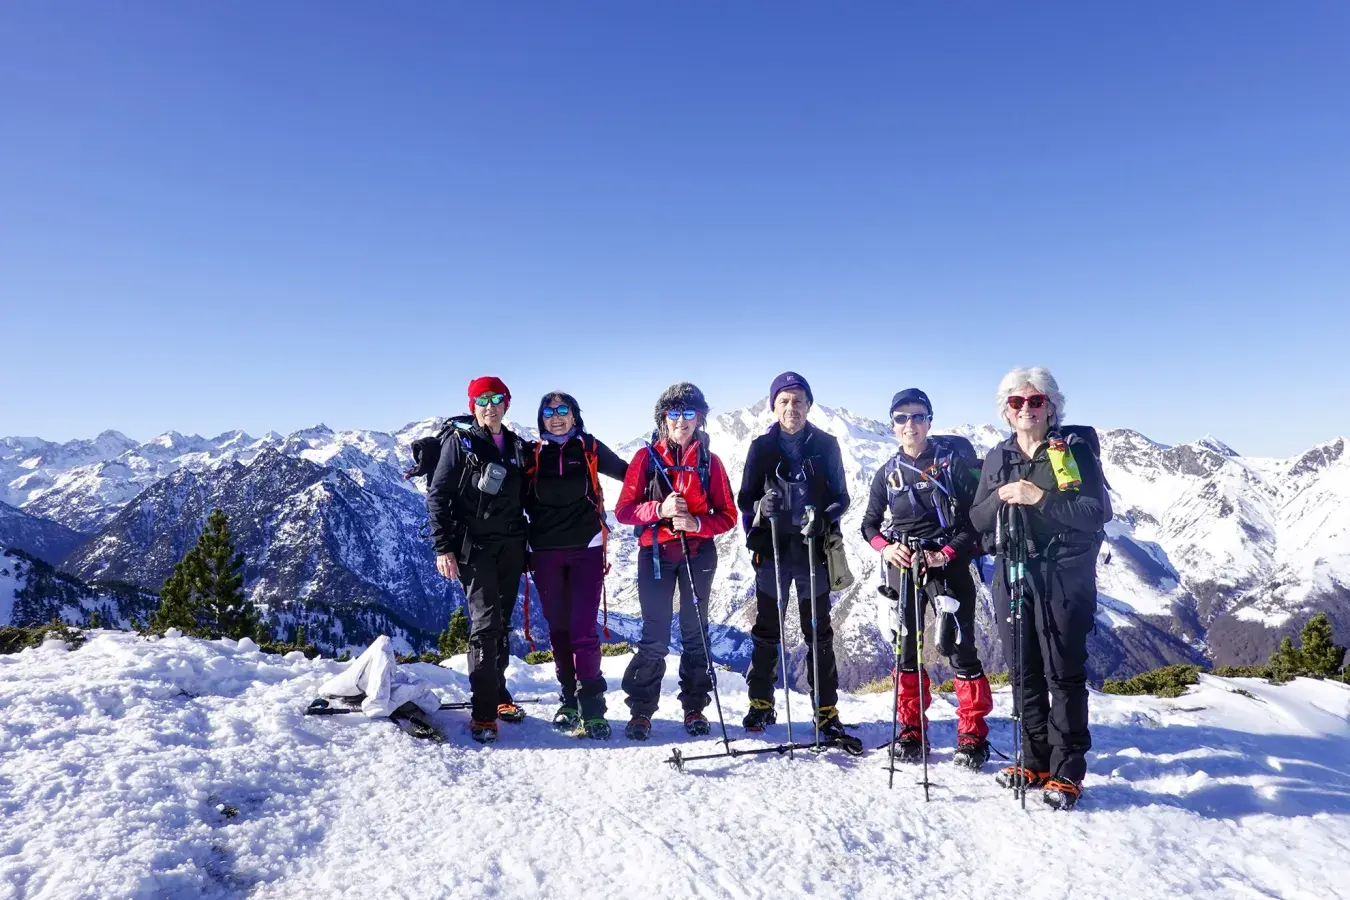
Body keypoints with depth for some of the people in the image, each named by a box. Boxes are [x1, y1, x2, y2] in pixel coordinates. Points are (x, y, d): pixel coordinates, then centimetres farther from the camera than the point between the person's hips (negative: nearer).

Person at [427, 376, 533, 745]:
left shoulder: (518, 447, 12)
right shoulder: (460, 440, -2)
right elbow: (438, 495, -6)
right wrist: (443, 547, -14)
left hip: (510, 547, 5)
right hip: (474, 545, -5)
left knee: (501, 624, 12)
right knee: (486, 623, -12)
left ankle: (497, 693, 27)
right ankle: (483, 713, -5)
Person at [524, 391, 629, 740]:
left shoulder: (589, 448, 3)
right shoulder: (534, 453, 7)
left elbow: (625, 471, 9)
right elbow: (522, 501, 13)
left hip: (586, 549, -2)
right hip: (545, 553, 2)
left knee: (583, 629, -9)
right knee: (558, 629, 8)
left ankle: (592, 707, -4)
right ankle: (570, 701, 19)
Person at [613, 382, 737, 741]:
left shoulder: (709, 461, 4)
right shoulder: (646, 457, 1)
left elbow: (727, 515, 3)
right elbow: (624, 509, -2)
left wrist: (696, 523, -16)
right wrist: (660, 509, -18)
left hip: (698, 554, 2)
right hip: (655, 554, -1)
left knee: (695, 632, 8)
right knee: (655, 637, -2)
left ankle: (695, 708, 19)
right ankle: (641, 711, 11)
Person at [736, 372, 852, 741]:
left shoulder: (827, 445, 5)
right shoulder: (762, 446, 5)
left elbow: (841, 497, 5)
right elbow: (745, 499, 5)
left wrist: (824, 519, -16)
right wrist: (761, 506, -18)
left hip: (814, 549, 0)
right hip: (771, 549, 0)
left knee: (819, 634, 4)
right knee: (766, 632, 8)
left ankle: (826, 712, 12)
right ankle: (761, 704, 21)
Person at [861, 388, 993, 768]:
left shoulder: (953, 460, -2)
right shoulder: (887, 473, 8)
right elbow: (869, 524, 13)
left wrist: (947, 554, -15)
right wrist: (886, 548, -7)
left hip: (947, 566, -3)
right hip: (902, 567, 4)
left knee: (961, 651, -4)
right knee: (907, 651, 8)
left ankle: (973, 737, 10)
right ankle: (912, 732, 19)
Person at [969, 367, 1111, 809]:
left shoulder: (1075, 448, -1)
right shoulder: (997, 458, 13)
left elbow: (1098, 511, -9)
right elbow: (978, 520, 11)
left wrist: (1041, 499, -18)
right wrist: (1000, 497, -9)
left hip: (1064, 574, -4)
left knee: (1064, 674, -1)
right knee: (1023, 673, 9)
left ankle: (1067, 772, 10)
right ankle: (1036, 761, 21)